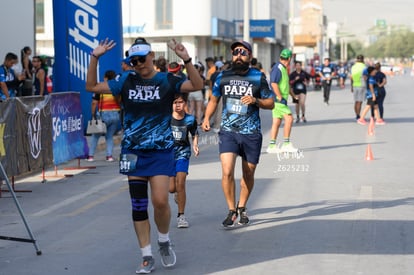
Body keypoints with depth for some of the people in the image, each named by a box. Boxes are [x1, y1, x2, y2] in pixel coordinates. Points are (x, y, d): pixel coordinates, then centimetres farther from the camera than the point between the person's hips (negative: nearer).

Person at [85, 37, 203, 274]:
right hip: (133, 151, 3)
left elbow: (197, 85, -14)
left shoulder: (167, 81, -2)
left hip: (161, 150, -3)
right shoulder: (126, 81, 5)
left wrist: (186, 60, -26)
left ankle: (164, 242, 18)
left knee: (160, 201, -12)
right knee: (138, 205, 3)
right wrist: (95, 58, -4)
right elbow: (92, 87, 7)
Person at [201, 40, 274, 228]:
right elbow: (214, 100, 18)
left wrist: (255, 101, -15)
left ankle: (242, 208, 31)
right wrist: (206, 118, 3)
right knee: (227, 172, -14)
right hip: (228, 131, 0)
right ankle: (231, 211, 1)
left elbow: (270, 103, 5)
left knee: (248, 174, 10)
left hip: (251, 133, 0)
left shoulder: (258, 77, 0)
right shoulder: (223, 77, 5)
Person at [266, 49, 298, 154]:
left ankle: (272, 146, 9)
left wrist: (293, 95, 31)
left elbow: (286, 84, 29)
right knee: (289, 118, -11)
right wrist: (280, 98, -22)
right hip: (277, 99, -10)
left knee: (277, 122, 8)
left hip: (280, 100, 10)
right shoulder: (277, 68, -13)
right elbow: (273, 83, -22)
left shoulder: (283, 68, 18)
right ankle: (286, 144, -9)